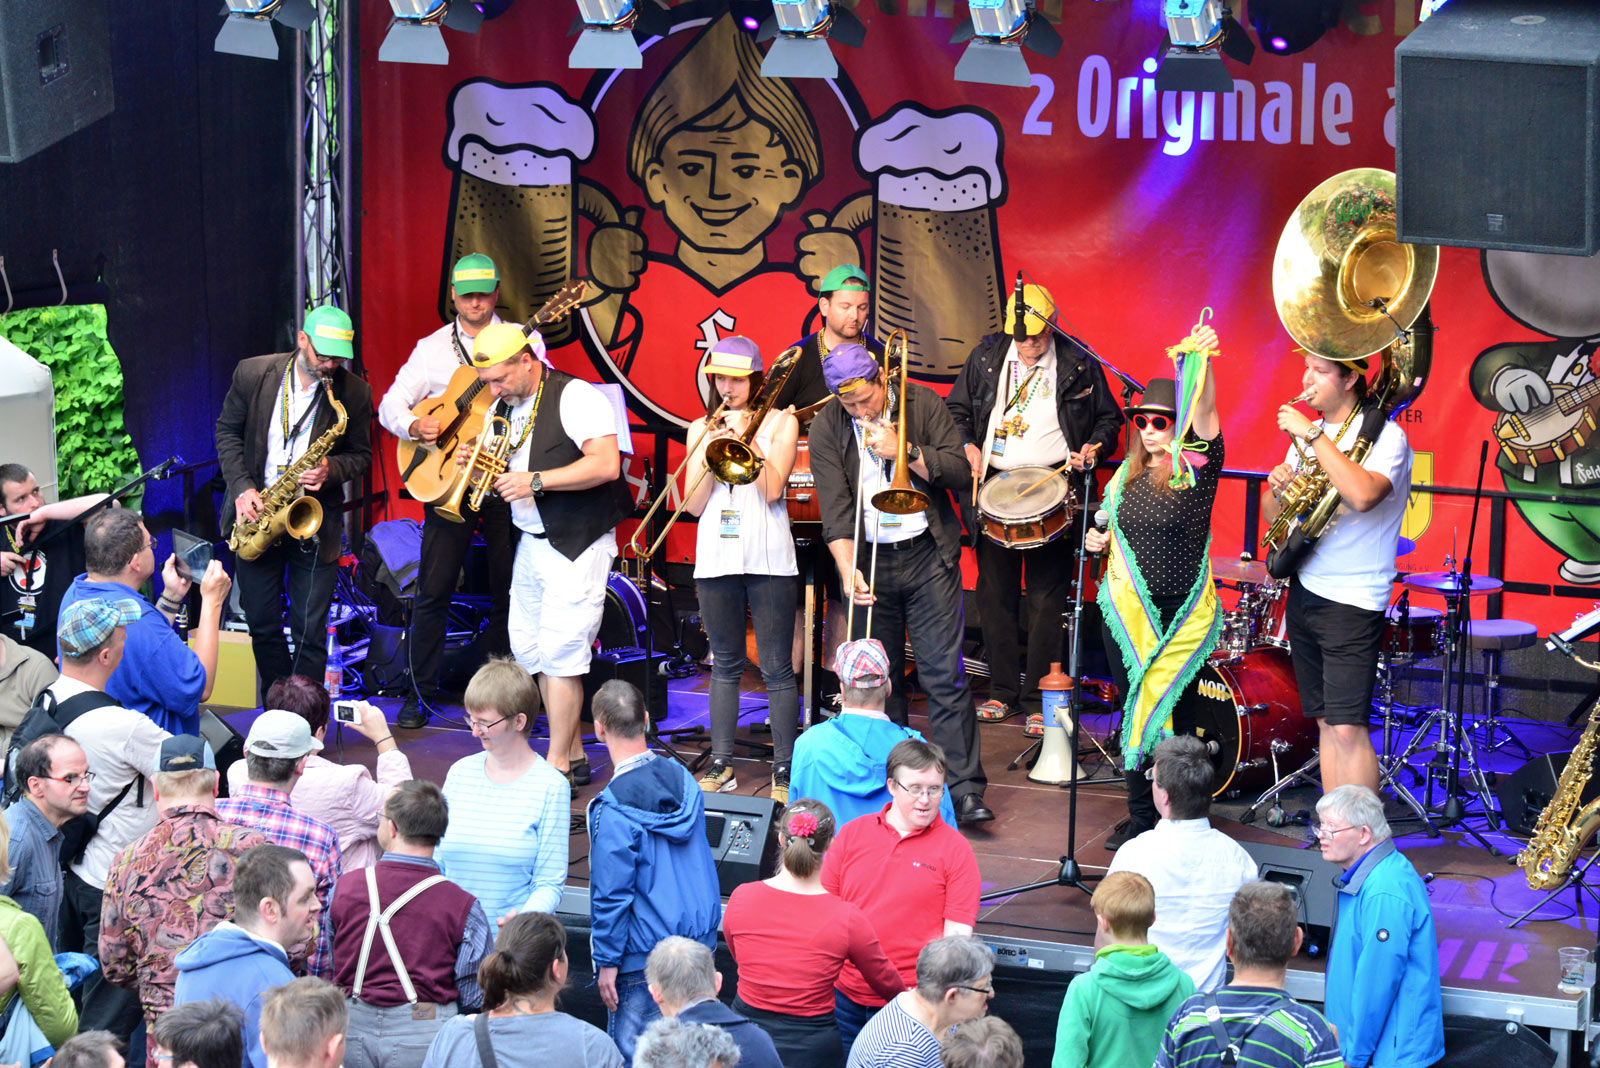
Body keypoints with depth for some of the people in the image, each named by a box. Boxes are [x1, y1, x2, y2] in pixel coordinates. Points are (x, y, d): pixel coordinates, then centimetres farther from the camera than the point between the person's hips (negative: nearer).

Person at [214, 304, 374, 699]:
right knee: (262, 624, 9)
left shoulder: (354, 392, -6)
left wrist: (332, 470, -18)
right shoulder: (252, 374, -5)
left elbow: (361, 455, 4)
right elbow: (227, 431, 5)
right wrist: (241, 488, -8)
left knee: (310, 631, -2)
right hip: (256, 516, 1)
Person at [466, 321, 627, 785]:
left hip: (578, 544, -9)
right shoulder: (502, 409, 12)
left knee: (558, 654, -11)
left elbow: (606, 465, -24)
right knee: (529, 651, 8)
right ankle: (574, 755, 17)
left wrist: (535, 480, -25)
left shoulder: (575, 397, -13)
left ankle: (557, 766, -7)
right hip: (531, 542, 9)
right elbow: (501, 479, 20)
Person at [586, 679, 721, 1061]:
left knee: (632, 1052, 2)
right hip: (699, 941, 7)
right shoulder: (682, 779, 1)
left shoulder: (613, 810, -20)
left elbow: (611, 894, -16)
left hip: (645, 957, -7)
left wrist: (606, 961, -7)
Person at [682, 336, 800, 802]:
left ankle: (784, 768, 1)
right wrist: (711, 450, -8)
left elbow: (772, 488, -9)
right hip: (716, 558, 3)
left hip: (768, 558, -3)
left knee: (777, 669, -3)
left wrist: (746, 436, -10)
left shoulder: (780, 422, 4)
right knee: (725, 665, 10)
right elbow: (693, 504, 4)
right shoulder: (701, 429, 12)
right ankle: (721, 763, 16)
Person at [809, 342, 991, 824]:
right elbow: (835, 510, -10)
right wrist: (848, 569, -22)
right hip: (868, 560, 1)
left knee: (945, 675, -6)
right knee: (881, 679, 6)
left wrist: (905, 451, -18)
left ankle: (965, 789, -6)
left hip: (928, 556, -1)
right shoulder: (826, 429, -3)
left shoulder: (923, 404, -2)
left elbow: (959, 470, -5)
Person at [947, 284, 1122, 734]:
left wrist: (1094, 448, -5)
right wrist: (968, 447, 1)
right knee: (995, 593, 5)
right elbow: (956, 410, 18)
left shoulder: (1079, 367, 3)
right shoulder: (986, 358, 9)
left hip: (1052, 487, -3)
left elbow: (1109, 419, 14)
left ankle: (1039, 700, 2)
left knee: (1046, 599, -5)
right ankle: (1002, 691, 17)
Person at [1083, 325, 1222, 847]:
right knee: (1135, 714, 11)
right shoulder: (1128, 474, 8)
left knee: (1174, 721, -1)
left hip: (1181, 617, -5)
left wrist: (1199, 361, -42)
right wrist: (1099, 539, 1)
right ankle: (1140, 818, 22)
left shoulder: (1195, 465, -8)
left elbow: (1204, 413, -25)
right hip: (1127, 609, 5)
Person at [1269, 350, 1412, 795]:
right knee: (1325, 723, 10)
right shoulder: (1307, 434, 13)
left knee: (1348, 728, -13)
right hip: (1305, 590, 7)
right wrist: (1278, 487, -6)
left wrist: (1313, 436, -25)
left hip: (1353, 602, -7)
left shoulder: (1384, 436, -10)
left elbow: (1363, 495, -30)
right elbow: (1275, 517, 17)